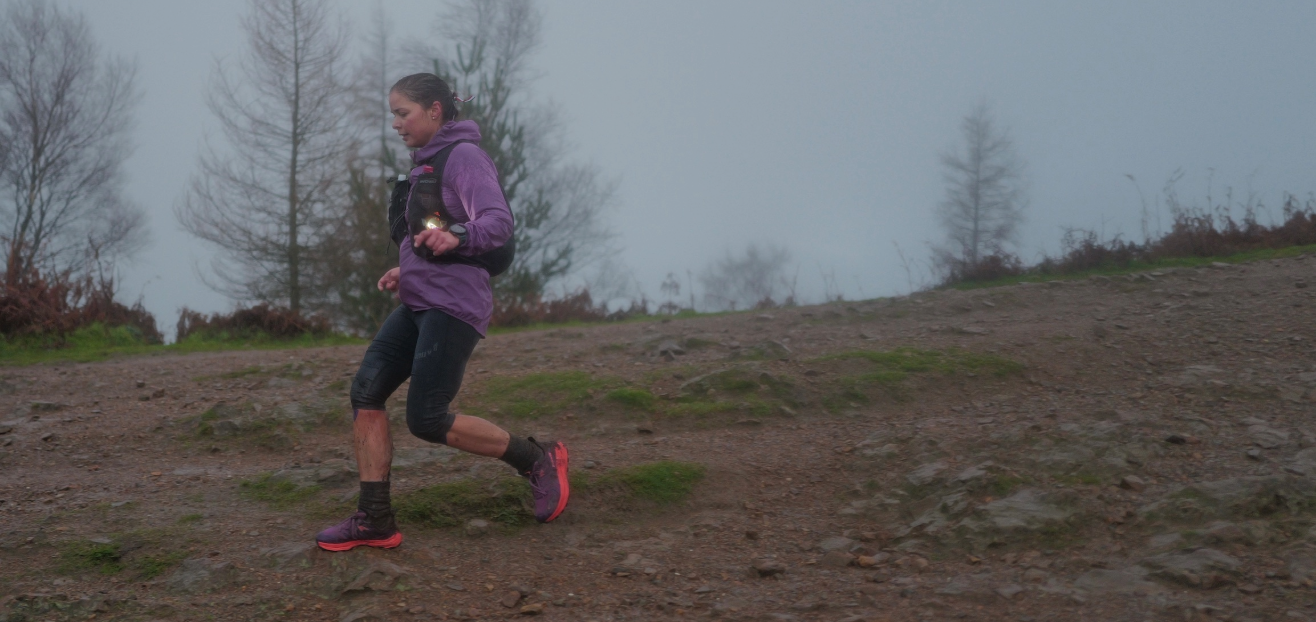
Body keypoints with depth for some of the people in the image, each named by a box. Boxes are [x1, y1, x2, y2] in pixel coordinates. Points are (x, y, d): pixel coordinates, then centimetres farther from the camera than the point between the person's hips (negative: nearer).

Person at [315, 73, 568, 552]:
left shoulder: (464, 155, -9)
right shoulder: (427, 163, 21)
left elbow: (499, 222, -23)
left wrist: (456, 237, -41)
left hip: (453, 305, -9)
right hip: (418, 303, 9)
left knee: (426, 419, -12)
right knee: (366, 392, -4)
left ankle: (537, 459, 5)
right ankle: (374, 520, -2)